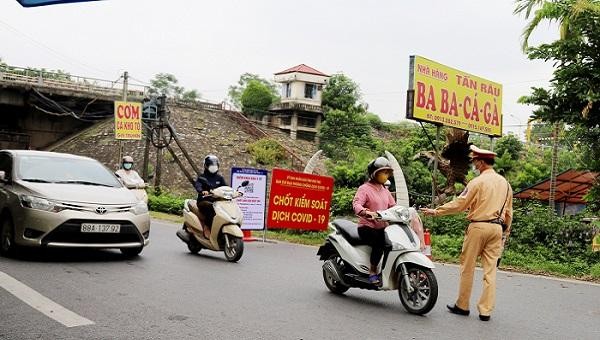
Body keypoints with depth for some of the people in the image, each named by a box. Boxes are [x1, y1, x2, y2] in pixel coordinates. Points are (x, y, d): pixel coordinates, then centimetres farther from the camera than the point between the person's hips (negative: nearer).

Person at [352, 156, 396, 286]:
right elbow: (356, 204, -19)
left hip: (382, 227, 6)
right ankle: (372, 272, -16)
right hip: (367, 227, -6)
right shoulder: (364, 188, -3)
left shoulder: (385, 190, 20)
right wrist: (367, 212, -39)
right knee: (379, 242, -32)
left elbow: (393, 206, 19)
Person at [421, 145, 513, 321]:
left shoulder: (478, 182, -9)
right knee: (490, 269, 6)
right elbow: (509, 211, 16)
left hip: (478, 226, -6)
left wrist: (436, 211, -3)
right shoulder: (504, 183, 11)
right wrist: (506, 231, 24)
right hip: (497, 228, 6)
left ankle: (462, 305, 14)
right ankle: (486, 310, 6)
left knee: (467, 267, 5)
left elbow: (459, 203, -10)